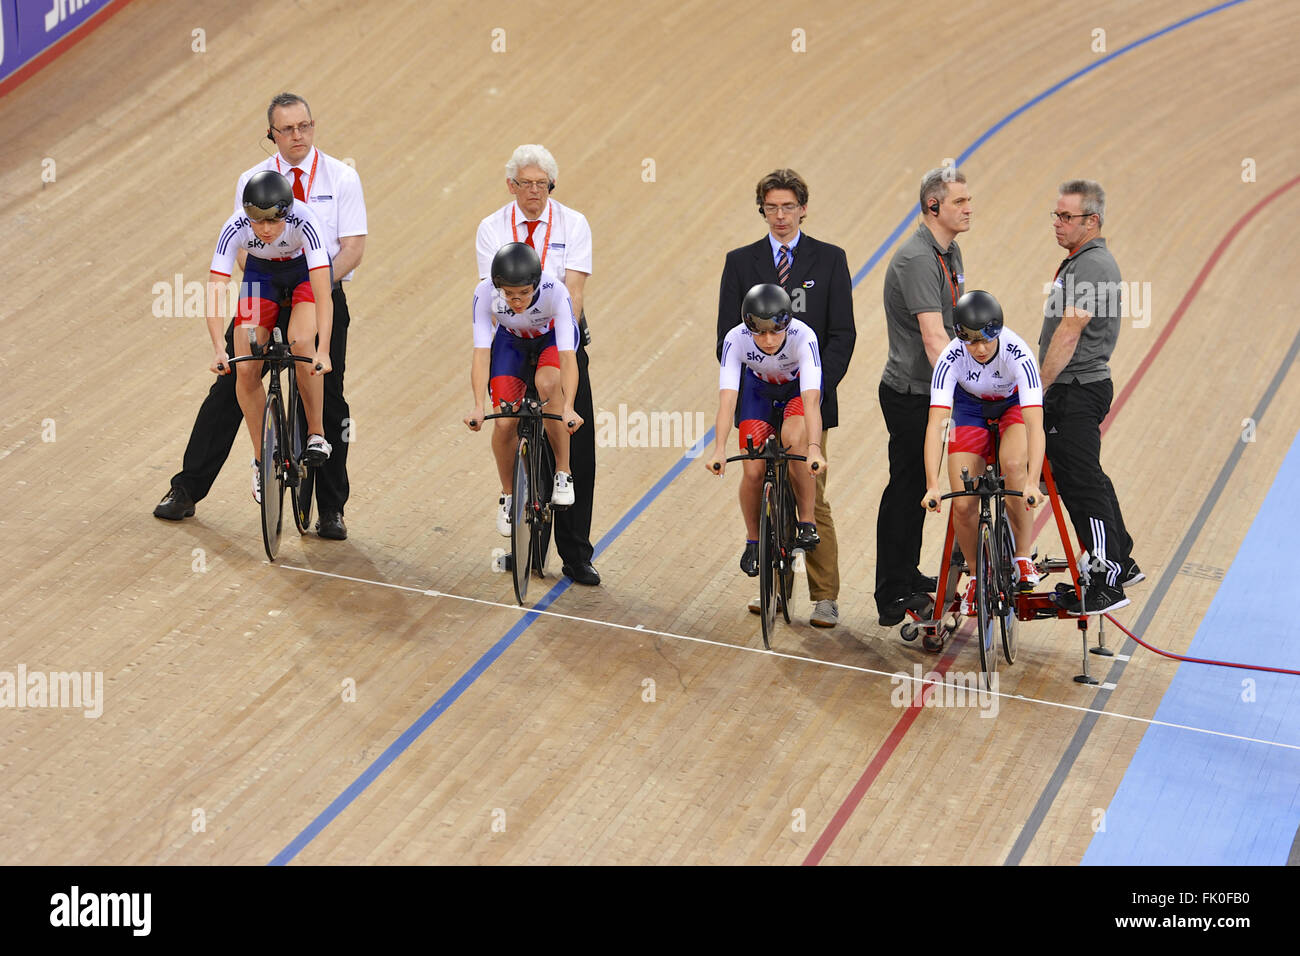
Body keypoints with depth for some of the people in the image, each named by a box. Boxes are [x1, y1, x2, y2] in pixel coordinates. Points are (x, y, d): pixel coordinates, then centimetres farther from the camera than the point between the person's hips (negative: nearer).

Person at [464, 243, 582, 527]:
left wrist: (568, 408, -55)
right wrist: (478, 407, -46)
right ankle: (508, 495, 15)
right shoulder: (485, 293, -33)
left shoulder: (555, 292, -38)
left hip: (552, 337, -2)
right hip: (511, 341, 2)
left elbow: (567, 356, -43)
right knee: (504, 423, -12)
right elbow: (481, 353, -34)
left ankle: (563, 473, -19)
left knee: (547, 383, -35)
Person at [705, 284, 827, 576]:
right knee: (753, 471, -10)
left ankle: (807, 521, -16)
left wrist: (815, 449, -59)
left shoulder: (803, 337, -38)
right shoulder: (735, 339, -33)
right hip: (760, 389, 2)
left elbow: (811, 399, -46)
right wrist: (719, 450, -50)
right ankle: (753, 541, 15)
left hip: (799, 387, -2)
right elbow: (727, 398, -38)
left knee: (793, 437, -33)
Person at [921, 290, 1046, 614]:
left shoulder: (1018, 354, -36)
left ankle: (1023, 558, -16)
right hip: (971, 410, 2)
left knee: (1014, 464, -34)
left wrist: (1033, 483, -54)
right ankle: (977, 576, 14)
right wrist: (932, 486, -46)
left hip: (1015, 406, -2)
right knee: (963, 505, -12)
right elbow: (935, 423, -36)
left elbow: (1035, 424, -42)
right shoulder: (951, 359, -31)